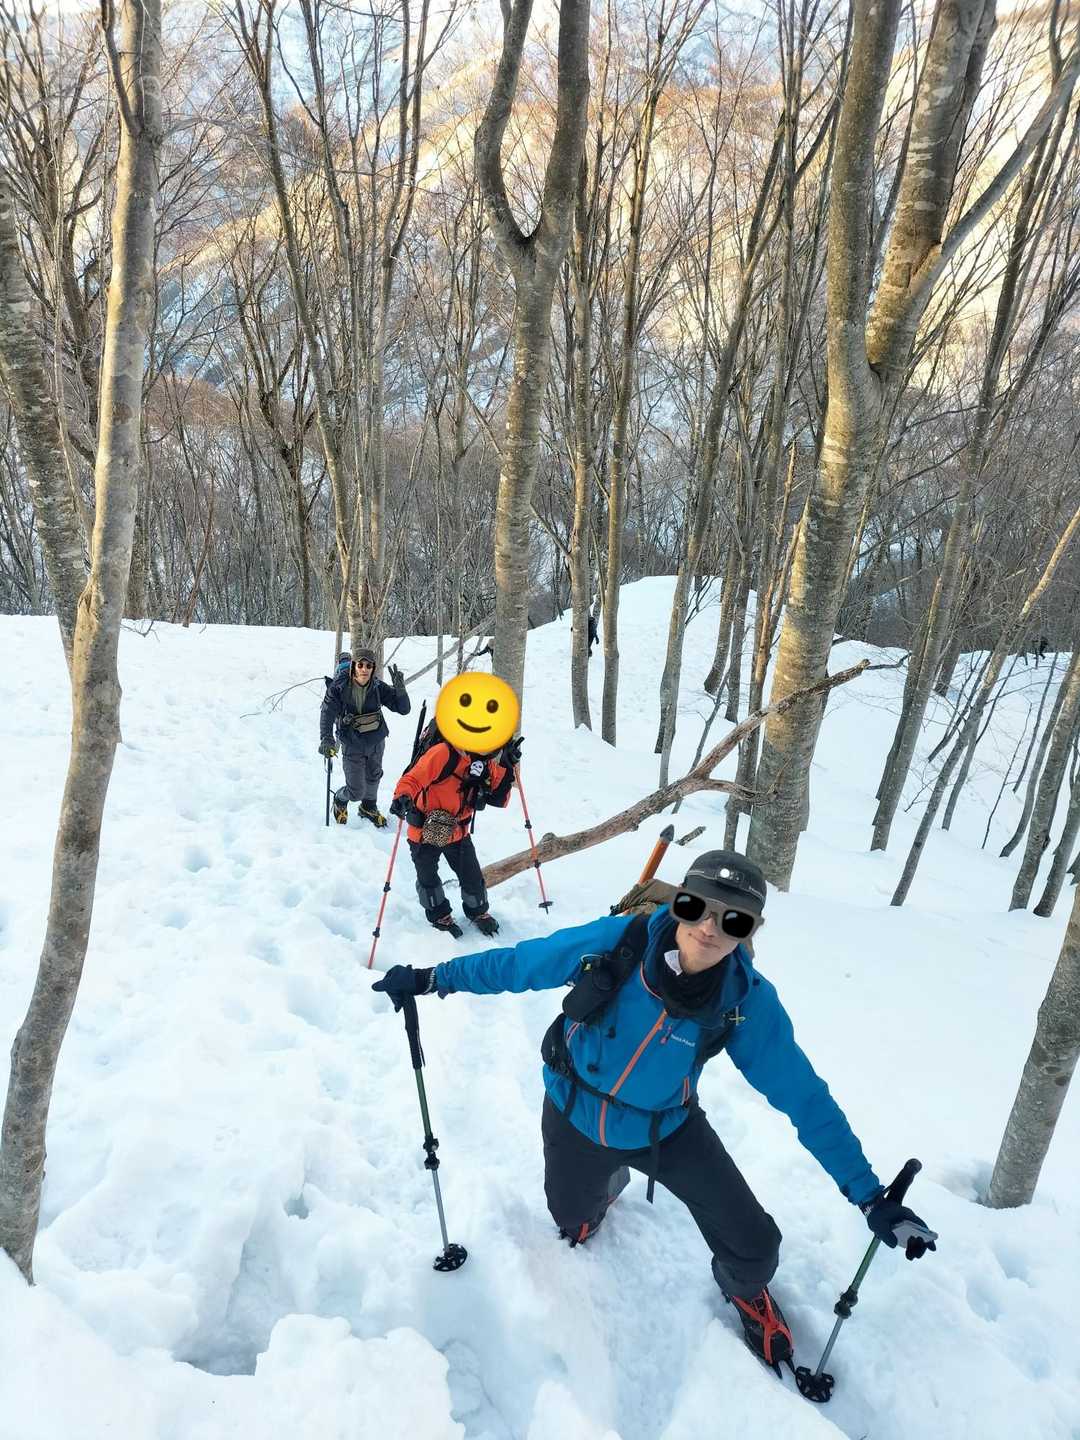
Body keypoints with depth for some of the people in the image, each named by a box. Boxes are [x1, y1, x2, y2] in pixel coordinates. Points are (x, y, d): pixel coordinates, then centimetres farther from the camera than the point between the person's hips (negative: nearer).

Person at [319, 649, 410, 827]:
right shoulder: (339, 687, -19)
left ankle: (369, 807, 55)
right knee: (356, 791, -3)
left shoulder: (378, 687, -13)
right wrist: (326, 739, -42)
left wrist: (400, 689, -33)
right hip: (352, 746, -3)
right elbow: (327, 712, -27)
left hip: (377, 742, 3)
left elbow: (404, 709, -14)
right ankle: (340, 800, 34)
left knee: (373, 777, 25)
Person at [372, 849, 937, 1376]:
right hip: (575, 1118, 0)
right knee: (571, 1221, 23)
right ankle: (606, 1183, 61)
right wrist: (432, 978, -10)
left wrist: (872, 1196, -15)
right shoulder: (614, 943, -32)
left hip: (666, 1130, 0)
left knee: (754, 1248, -3)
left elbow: (804, 1097, -16)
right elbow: (517, 963, -17)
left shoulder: (748, 1002, -27)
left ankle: (745, 1289, 36)